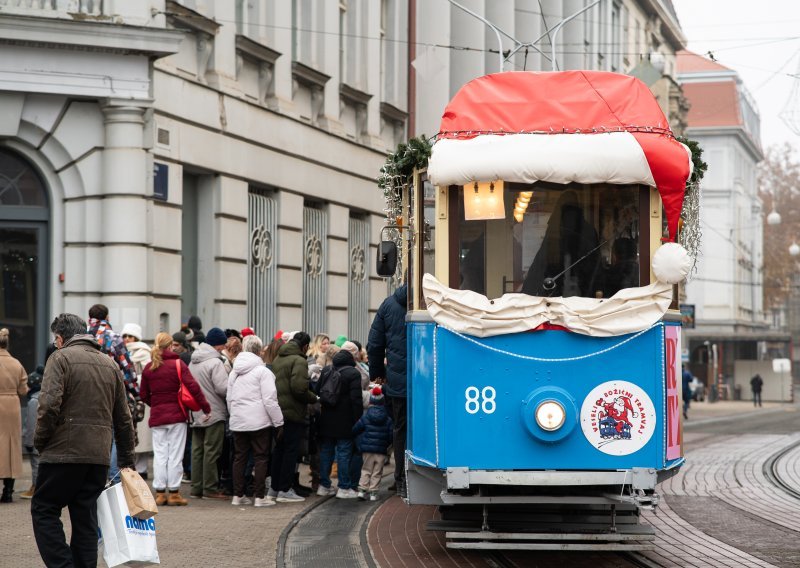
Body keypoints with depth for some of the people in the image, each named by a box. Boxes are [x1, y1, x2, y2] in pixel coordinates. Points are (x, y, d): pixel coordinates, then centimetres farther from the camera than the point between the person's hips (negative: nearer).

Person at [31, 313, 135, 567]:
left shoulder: (61, 358, -4)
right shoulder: (110, 364, 16)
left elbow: (49, 405, -16)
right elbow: (123, 417, 17)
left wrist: (40, 442, -3)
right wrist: (126, 461, 21)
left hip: (65, 451, -6)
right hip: (99, 454, 6)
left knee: (44, 509, 3)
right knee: (85, 516, 10)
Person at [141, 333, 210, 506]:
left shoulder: (148, 368, 6)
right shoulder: (178, 364, -6)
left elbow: (144, 395, 11)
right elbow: (193, 387, -13)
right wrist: (206, 408, -9)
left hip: (156, 417, 3)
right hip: (176, 415, -3)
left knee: (159, 454, 7)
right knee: (175, 454, 2)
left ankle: (160, 493, 7)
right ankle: (174, 492, 3)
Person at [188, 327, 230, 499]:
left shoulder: (193, 362, 12)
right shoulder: (215, 362, -15)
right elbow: (223, 388, -19)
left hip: (196, 414, 8)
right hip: (214, 413, -8)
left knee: (197, 451, 10)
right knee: (211, 451, -3)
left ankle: (196, 487, 14)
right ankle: (210, 488, -1)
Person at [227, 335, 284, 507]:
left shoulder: (234, 372, 11)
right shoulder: (263, 371, -10)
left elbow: (229, 398, 15)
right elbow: (270, 400, -14)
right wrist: (278, 422, -9)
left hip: (237, 422, 6)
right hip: (259, 421, -6)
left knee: (239, 457, 11)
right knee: (261, 458, 0)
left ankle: (237, 495, 13)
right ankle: (259, 497, -1)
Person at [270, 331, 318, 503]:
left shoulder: (277, 359, 12)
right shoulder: (299, 361, -13)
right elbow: (299, 388, -23)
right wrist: (313, 398, -7)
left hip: (277, 410, 8)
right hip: (292, 412, -8)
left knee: (278, 449, 16)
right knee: (291, 450, -2)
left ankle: (274, 487, 21)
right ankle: (285, 490, -2)